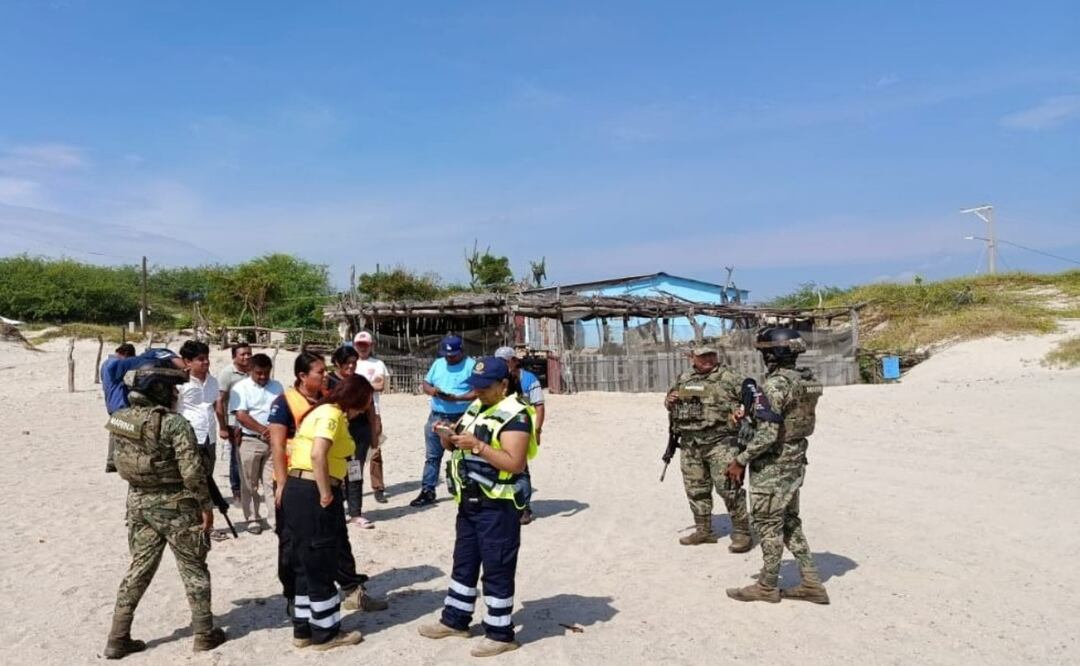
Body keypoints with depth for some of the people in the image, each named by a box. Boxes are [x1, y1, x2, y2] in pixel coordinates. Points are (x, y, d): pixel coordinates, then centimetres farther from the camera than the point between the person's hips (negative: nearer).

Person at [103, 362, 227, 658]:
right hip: (175, 505, -6)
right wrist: (206, 506, -11)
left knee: (139, 568, 17)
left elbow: (120, 461, 10)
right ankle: (204, 634, 18)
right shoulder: (175, 423, -21)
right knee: (193, 569, 9)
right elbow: (192, 472, -22)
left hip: (138, 501, 6)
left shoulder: (120, 419, 0)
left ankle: (118, 638, 20)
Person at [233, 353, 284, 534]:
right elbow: (241, 416, -11)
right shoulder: (241, 387, -2)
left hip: (273, 441, 2)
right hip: (249, 441, -2)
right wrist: (263, 430, -16)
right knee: (250, 483, 5)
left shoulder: (276, 386, 9)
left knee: (272, 481, 2)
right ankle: (253, 519, 15)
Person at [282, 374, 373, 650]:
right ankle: (326, 633, 16)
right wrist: (326, 494, -20)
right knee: (320, 568, 3)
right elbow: (318, 454, -28)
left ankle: (303, 630, 28)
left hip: (297, 489, 10)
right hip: (312, 493, -10)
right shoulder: (332, 414, -14)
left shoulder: (322, 410, 16)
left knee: (306, 565, 18)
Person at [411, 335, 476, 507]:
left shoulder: (471, 365, -8)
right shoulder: (438, 363, 12)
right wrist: (431, 390, -9)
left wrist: (456, 398, -24)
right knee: (432, 456, 9)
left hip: (461, 419, -5)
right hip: (436, 417, 6)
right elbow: (425, 383, 15)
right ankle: (427, 491, 16)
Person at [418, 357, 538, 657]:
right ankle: (455, 620, 35)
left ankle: (500, 634, 14)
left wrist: (477, 445, -27)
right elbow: (456, 446, 16)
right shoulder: (476, 407, 11)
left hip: (497, 507, -9)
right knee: (463, 563, 20)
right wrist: (447, 436, -7)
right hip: (469, 502, 9)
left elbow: (515, 463, -24)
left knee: (497, 569, 2)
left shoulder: (514, 415, -17)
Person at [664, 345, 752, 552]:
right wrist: (669, 400, 2)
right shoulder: (683, 379, 12)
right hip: (690, 444, 6)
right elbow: (670, 402, 24)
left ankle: (742, 533, 4)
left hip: (720, 442, -6)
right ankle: (704, 530, 27)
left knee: (728, 488, -8)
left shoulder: (729, 378, -4)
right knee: (696, 489, 13)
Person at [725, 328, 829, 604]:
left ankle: (767, 587, 17)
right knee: (790, 523, 18)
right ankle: (811, 584, 21)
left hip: (772, 466, -9)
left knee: (769, 526, 4)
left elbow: (767, 434, -25)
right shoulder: (806, 381, 6)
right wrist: (749, 416, 13)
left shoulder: (775, 384, -22)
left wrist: (740, 461, -17)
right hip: (795, 462, 9)